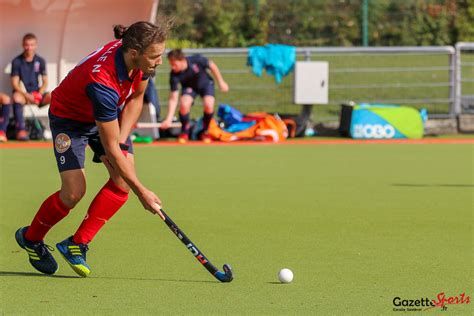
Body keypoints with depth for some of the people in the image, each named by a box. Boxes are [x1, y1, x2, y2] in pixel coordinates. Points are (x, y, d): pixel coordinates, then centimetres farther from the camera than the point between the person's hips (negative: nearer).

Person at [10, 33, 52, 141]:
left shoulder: (40, 61, 7)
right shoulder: (17, 61, -2)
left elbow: (45, 82, 7)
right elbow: (15, 83, -7)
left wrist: (39, 93, -13)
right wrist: (27, 95, -22)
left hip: (37, 93, 3)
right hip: (22, 93, -3)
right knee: (16, 97, -38)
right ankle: (21, 130, -42)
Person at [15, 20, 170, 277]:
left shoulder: (140, 61, -22)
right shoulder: (102, 81, -42)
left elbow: (135, 99, 1)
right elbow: (110, 149, -36)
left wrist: (120, 140, -11)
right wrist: (142, 193, -33)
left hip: (110, 115, 7)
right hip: (69, 118, -6)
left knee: (123, 179, -14)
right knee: (74, 192, -15)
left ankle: (77, 244, -2)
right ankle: (31, 238, 14)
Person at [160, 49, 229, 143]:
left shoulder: (196, 60, -35)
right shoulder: (174, 75, -31)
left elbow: (212, 66, -13)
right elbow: (173, 99, -28)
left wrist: (221, 82, -4)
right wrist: (169, 119, -35)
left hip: (205, 83, 0)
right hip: (189, 87, 0)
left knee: (209, 106, -26)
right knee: (184, 104, -29)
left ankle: (205, 131, 2)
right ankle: (184, 131, -1)